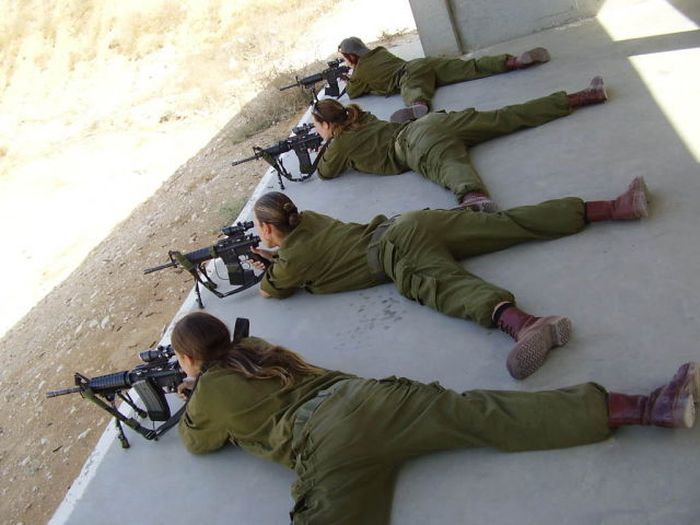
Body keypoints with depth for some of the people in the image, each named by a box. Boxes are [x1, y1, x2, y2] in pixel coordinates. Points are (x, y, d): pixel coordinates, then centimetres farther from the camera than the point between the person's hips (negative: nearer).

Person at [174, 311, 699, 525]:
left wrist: (190, 404, 52)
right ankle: (651, 406, -11)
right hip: (365, 396, 5)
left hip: (327, 448, -5)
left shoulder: (208, 389, 14)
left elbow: (198, 441, 33)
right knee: (488, 415, -6)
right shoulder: (254, 347, 29)